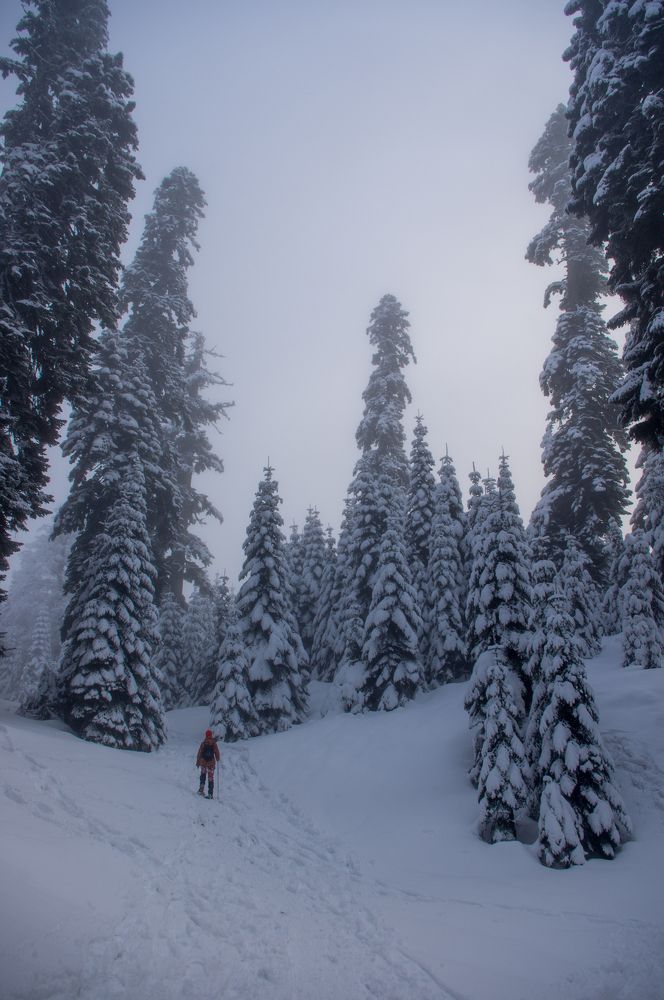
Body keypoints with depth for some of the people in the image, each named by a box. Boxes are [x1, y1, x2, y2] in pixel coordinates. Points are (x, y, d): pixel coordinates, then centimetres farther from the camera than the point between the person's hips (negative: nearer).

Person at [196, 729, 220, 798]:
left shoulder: (203, 743, -4)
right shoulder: (214, 744, -5)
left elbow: (199, 753, -1)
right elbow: (217, 753, 2)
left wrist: (198, 762, 8)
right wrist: (217, 759, 21)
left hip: (203, 762, 1)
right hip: (211, 763, 0)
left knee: (203, 775, 21)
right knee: (211, 778, 3)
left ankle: (201, 789, 9)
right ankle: (210, 794, 0)